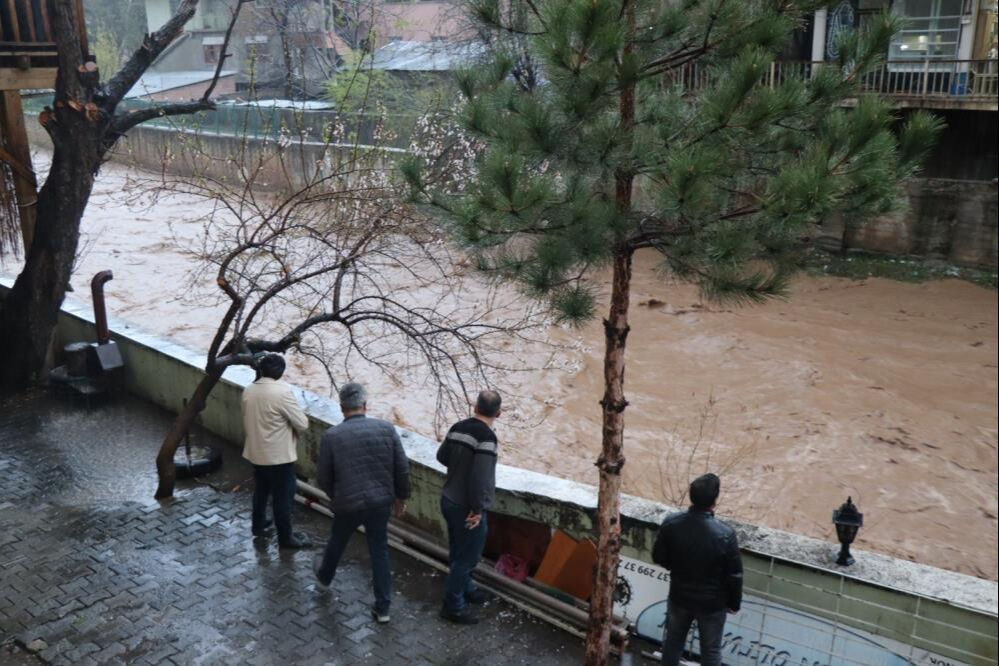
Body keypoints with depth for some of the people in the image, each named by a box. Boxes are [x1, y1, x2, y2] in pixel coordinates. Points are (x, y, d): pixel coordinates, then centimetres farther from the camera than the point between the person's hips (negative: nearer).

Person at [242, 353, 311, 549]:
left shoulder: (248, 391, -1)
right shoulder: (282, 391, -23)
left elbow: (247, 421, 12)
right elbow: (302, 424, -18)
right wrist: (302, 416, 3)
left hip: (256, 452, 7)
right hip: (279, 455, -7)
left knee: (261, 490, 26)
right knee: (283, 496, 7)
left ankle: (258, 525, 43)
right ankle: (285, 537, 18)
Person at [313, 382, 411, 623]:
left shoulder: (331, 436, -13)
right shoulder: (386, 428, -10)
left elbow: (324, 478, -3)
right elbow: (402, 469, -5)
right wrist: (401, 497, 10)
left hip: (347, 504, 0)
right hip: (381, 502, 1)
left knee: (337, 542, 26)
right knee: (379, 551, 14)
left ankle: (325, 576, 55)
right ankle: (382, 607, 20)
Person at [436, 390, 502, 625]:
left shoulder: (457, 427, 1)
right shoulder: (486, 437, -23)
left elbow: (442, 457, 14)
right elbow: (480, 477, -28)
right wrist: (478, 509, -19)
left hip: (448, 500, 8)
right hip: (466, 507, -8)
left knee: (458, 552, 23)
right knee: (466, 557, 6)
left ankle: (466, 589, 41)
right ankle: (453, 606, 17)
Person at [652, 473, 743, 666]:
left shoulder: (671, 524, -19)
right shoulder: (725, 534, -28)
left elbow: (658, 558, -4)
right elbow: (734, 575, -16)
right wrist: (734, 603, 2)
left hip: (679, 596, 3)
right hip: (712, 603, -2)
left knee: (673, 641, 24)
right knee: (711, 650, 19)